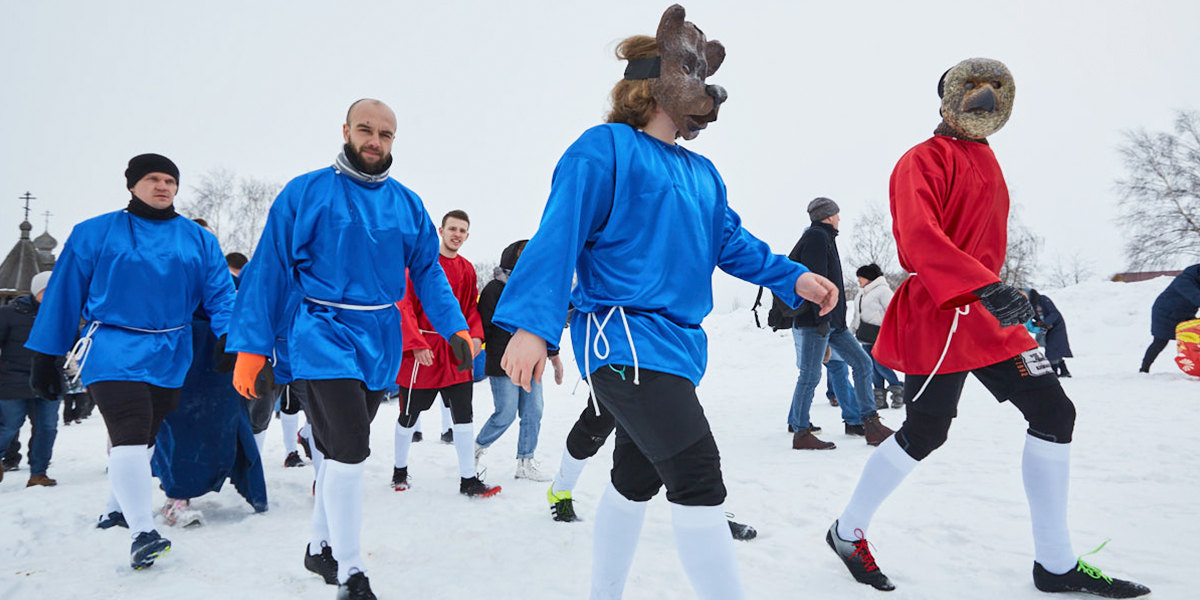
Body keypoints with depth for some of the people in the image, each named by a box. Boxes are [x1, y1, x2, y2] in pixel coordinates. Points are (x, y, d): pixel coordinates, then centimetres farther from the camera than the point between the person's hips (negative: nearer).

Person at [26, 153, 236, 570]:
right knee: (129, 435, -17)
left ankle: (118, 508, 39)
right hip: (113, 351, -4)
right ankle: (142, 532, -16)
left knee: (147, 437, 17)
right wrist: (45, 358, 3)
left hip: (170, 355, 4)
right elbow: (64, 295, 4)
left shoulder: (199, 240, 8)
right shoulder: (95, 234, 2)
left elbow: (220, 294, 2)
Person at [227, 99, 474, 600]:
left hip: (380, 342, 5)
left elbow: (428, 272, 11)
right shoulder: (305, 193, -3)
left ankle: (321, 547, 35)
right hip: (323, 334, -5)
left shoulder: (407, 204, 9)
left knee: (341, 448, 16)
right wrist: (250, 350, -6)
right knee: (349, 447, -14)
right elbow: (269, 272, -3)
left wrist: (454, 327, -3)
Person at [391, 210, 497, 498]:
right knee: (410, 414, 9)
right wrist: (416, 344, -19)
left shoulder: (467, 269, 10)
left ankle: (468, 480, 8)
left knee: (464, 413, 1)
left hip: (456, 351, 4)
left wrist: (475, 335, -4)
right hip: (422, 350, -4)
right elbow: (405, 303, -10)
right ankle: (400, 470, 31)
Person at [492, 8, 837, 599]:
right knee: (697, 474, -16)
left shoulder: (702, 173, 19)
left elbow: (730, 241, 21)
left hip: (677, 343, 10)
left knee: (636, 479, 17)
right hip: (623, 337, -9)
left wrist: (792, 278, 7)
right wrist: (532, 325, -21)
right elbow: (558, 238, -13)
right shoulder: (606, 148, -6)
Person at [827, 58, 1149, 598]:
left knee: (1053, 411, 4)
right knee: (925, 432, -5)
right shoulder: (925, 159, -9)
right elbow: (918, 236, -26)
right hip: (937, 316, -9)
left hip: (988, 315, 9)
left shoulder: (985, 162, 20)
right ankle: (848, 532, 16)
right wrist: (985, 286, -37)